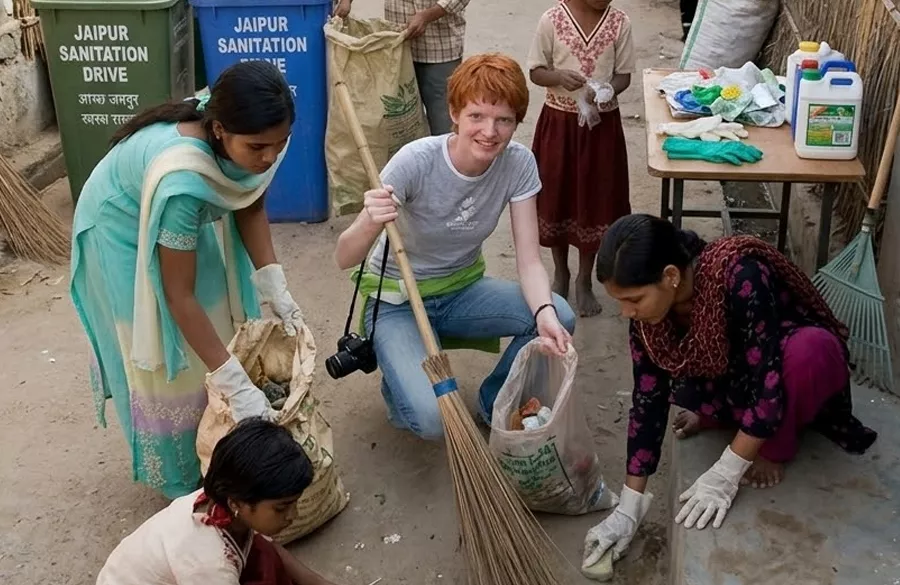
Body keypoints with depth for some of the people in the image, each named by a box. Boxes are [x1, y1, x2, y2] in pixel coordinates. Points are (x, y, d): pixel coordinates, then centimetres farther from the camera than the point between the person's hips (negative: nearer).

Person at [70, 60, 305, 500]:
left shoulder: (247, 136, -26)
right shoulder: (180, 181, -45)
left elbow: (250, 205, -7)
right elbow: (179, 295, -36)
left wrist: (273, 285, -17)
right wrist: (236, 386, -36)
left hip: (183, 220, 6)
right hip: (124, 234, -6)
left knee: (221, 323, 11)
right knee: (165, 359, 1)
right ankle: (183, 480, 21)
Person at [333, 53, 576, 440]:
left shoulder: (519, 164, -15)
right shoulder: (416, 161, -27)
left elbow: (529, 260, -15)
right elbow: (344, 258, -27)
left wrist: (544, 312, -36)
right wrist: (372, 223, -50)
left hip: (463, 289, 4)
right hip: (397, 301, -4)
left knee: (560, 319, -22)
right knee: (432, 421, -26)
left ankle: (495, 402, 7)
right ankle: (400, 384, 12)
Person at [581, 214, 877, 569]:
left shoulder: (740, 277, -37)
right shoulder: (648, 311, -20)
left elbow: (769, 381, -35)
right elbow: (648, 399, -17)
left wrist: (724, 475, -33)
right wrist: (629, 508, -18)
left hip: (805, 358, -5)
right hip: (734, 375, 6)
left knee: (806, 350, -37)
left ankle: (776, 447, -12)